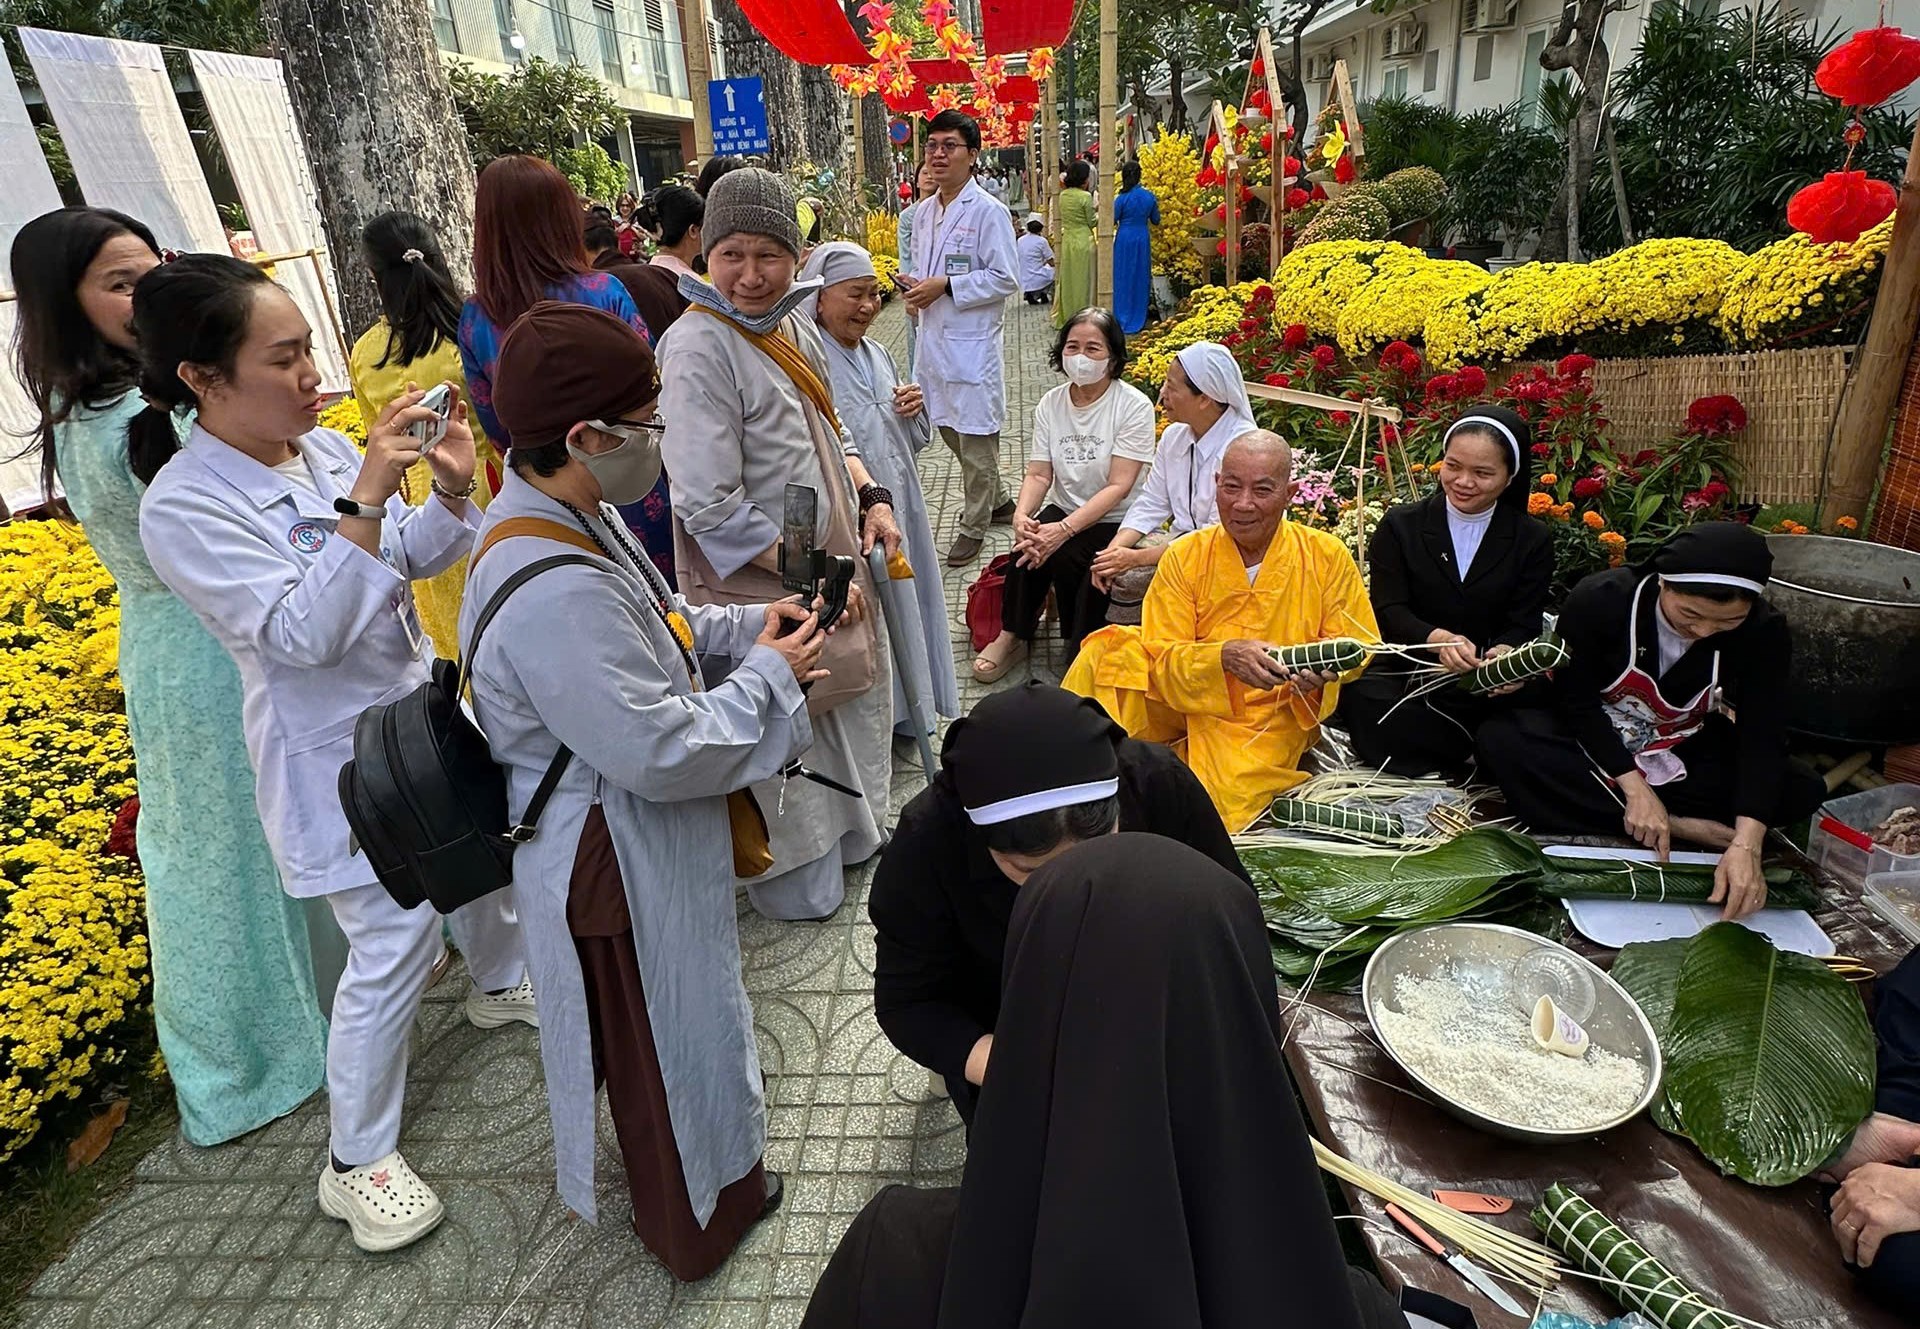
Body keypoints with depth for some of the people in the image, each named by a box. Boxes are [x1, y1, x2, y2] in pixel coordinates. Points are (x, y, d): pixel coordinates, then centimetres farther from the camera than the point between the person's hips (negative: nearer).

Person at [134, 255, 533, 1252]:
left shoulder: (323, 446, -3)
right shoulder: (183, 507, -21)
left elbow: (413, 559, 6)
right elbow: (304, 633, -28)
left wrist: (454, 492, -14)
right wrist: (364, 502, -33)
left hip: (422, 707, 7)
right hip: (340, 756, -7)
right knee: (396, 944, -2)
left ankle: (499, 983, 54)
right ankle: (357, 1162, 20)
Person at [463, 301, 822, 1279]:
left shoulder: (566, 516, -4)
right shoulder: (555, 594, -36)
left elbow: (643, 627, 12)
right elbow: (663, 753, -32)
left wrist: (743, 624, -2)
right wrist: (767, 673, -19)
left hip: (634, 837, 10)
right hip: (621, 860, -10)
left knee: (660, 1027, 31)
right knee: (663, 1040, 15)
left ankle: (696, 1173, 58)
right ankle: (694, 1220, 44)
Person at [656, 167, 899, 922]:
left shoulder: (794, 324, 5)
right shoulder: (698, 348, -20)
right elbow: (712, 507, -23)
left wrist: (871, 497, 2)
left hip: (831, 563, 8)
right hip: (759, 587, -8)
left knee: (852, 702, 22)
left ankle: (852, 834, 47)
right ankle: (802, 885, 32)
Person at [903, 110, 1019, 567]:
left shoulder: (988, 212, -11)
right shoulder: (922, 212, 12)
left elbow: (1005, 279, -14)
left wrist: (945, 286, -19)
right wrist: (915, 291, 2)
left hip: (972, 341, -8)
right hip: (933, 337, 8)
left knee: (975, 436, 1)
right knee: (948, 428, 17)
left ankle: (974, 525, 14)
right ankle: (998, 500, 35)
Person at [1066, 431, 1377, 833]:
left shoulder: (1328, 557, -5)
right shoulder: (1184, 557, -5)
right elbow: (1160, 658, -9)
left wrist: (1321, 670, -24)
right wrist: (1224, 656, -29)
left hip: (1273, 714, -2)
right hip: (1186, 703, 2)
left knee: (1224, 792, -32)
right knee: (1108, 650, -22)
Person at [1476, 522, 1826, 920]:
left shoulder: (1765, 632, -17)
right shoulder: (1599, 599, -23)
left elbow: (1762, 738, -22)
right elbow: (1577, 700, -19)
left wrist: (1746, 844, -35)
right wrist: (1634, 788, -29)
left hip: (1686, 758, 2)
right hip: (1591, 742, -2)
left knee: (1804, 790, -20)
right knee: (1499, 740, -32)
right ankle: (1684, 828, -25)